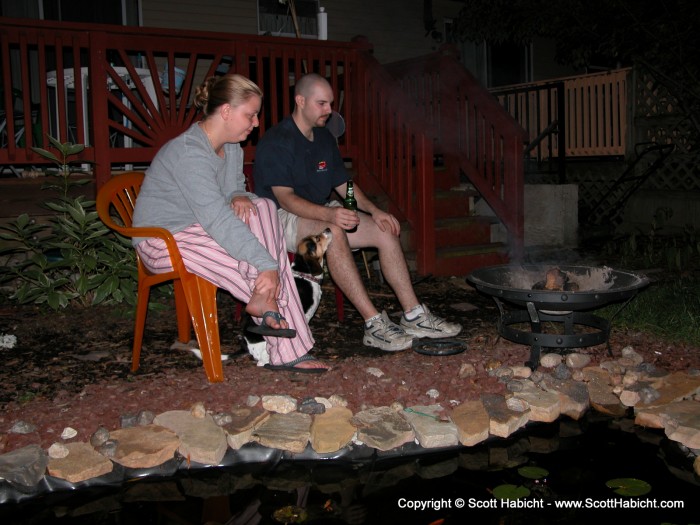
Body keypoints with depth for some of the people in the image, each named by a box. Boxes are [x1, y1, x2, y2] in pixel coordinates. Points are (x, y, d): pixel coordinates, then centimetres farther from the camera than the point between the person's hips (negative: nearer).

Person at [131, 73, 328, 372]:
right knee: (255, 255, -28)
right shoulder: (188, 152, -26)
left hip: (200, 228, 8)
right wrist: (267, 265, -37)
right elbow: (217, 219, -34)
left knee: (263, 208, -18)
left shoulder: (231, 147, 4)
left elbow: (236, 188, 17)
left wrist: (240, 197, -10)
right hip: (163, 241, -8)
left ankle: (263, 300, -21)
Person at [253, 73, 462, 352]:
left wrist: (374, 210, -3)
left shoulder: (325, 138, 14)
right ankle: (374, 323, -39)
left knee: (385, 231, -10)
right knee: (333, 232, -39)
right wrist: (328, 214, -39)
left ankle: (414, 316, -8)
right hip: (282, 219, -8)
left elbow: (344, 185, 16)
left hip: (322, 215, 8)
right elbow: (284, 198, -23)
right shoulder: (275, 142, -13)